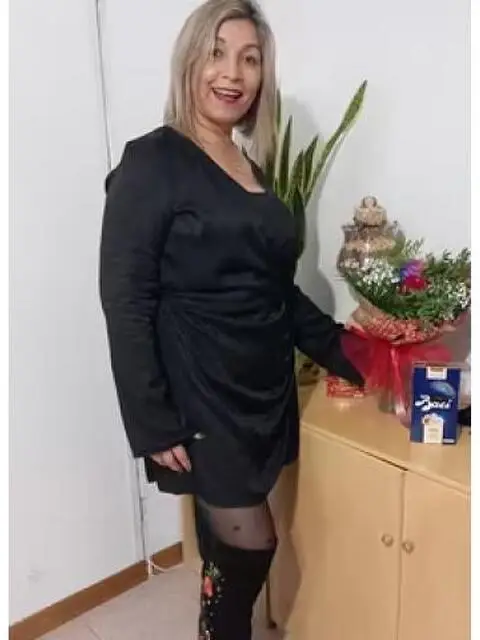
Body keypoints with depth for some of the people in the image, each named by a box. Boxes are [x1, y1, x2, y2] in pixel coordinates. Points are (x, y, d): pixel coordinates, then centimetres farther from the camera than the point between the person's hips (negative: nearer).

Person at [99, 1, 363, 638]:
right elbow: (126, 303, -14)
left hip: (261, 386, 6)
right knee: (250, 544, 2)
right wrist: (151, 423, -17)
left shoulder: (251, 168, 11)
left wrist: (342, 351, 12)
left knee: (226, 544, 15)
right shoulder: (152, 162, -10)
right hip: (198, 391, -6)